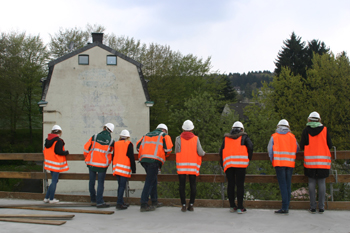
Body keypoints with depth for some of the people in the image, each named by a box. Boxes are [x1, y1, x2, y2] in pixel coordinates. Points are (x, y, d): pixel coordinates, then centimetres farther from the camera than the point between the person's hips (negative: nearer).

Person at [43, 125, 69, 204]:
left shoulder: (47, 140, 9)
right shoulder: (59, 141, -16)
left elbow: (45, 151, 16)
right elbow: (59, 152, -21)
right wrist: (66, 152, -5)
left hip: (49, 163, 8)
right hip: (56, 163, -8)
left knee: (54, 180, 17)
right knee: (54, 181, 0)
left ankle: (46, 198, 18)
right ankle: (51, 199, 6)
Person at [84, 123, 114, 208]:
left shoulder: (95, 137, -3)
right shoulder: (111, 141, -1)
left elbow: (86, 147, -1)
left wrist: (87, 157, 15)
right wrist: (108, 162, 26)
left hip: (91, 163, 2)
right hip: (102, 164, -1)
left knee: (92, 181, 13)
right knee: (100, 183, 1)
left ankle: (93, 199, 25)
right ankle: (99, 202, -2)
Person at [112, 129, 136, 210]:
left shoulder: (116, 144, 14)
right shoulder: (129, 144, 0)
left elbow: (113, 156, 18)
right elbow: (131, 157, -4)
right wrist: (133, 169, 0)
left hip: (116, 167, 6)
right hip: (125, 168, -5)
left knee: (120, 185, 13)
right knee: (122, 186, -6)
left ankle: (121, 202, 18)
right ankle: (119, 203, -11)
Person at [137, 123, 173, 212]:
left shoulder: (147, 135, 28)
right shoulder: (164, 135, 13)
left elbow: (138, 146, 22)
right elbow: (168, 148, -2)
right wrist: (164, 155, 17)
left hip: (144, 159, 6)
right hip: (154, 160, -6)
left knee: (153, 179, 20)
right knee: (149, 182, -8)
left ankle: (154, 201, 26)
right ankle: (144, 205, -12)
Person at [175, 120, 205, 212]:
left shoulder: (178, 139, -1)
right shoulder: (196, 139, 0)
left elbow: (177, 151, 0)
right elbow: (200, 153, -3)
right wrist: (204, 153, 19)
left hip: (181, 166, 0)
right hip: (193, 166, 1)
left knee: (182, 185, 3)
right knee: (193, 185, 7)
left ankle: (183, 205, 1)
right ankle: (191, 205, 6)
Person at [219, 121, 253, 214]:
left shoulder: (226, 138, 19)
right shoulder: (243, 137, 12)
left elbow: (221, 151, 13)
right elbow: (250, 146, -5)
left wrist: (222, 164, 18)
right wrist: (248, 158, 6)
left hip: (228, 163, 3)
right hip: (240, 163, -2)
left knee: (230, 184, 9)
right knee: (240, 185, -1)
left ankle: (232, 206, 14)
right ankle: (240, 207, -2)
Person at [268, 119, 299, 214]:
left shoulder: (274, 136, 4)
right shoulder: (292, 136, 12)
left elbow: (270, 149, 2)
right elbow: (297, 149, 15)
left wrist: (272, 160, 13)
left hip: (279, 163, -3)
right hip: (290, 163, 3)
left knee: (283, 185, -6)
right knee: (288, 185, 7)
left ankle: (285, 207, -12)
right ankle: (286, 206, 8)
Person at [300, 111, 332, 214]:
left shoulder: (306, 130, 1)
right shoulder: (324, 130, 2)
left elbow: (302, 146, 1)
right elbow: (330, 145, 3)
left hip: (310, 160, 0)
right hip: (323, 160, 0)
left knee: (312, 182, 4)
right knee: (322, 183, 4)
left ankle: (312, 207, 3)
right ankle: (321, 207, 3)